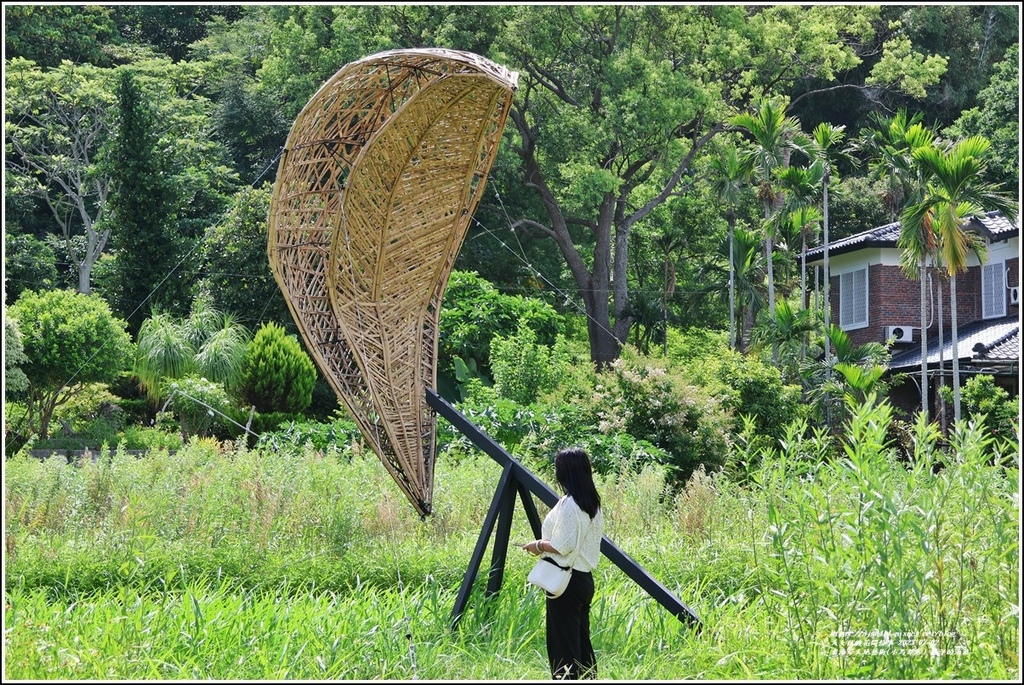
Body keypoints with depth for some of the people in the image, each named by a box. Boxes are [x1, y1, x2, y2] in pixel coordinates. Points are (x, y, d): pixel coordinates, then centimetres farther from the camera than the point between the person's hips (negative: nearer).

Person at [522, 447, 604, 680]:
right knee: (582, 642, 14)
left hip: (566, 581, -9)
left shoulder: (568, 504, -18)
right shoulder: (593, 503, 10)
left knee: (562, 644, -4)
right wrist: (546, 543, 18)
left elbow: (563, 546, -21)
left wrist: (538, 545, -5)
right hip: (585, 578, 9)